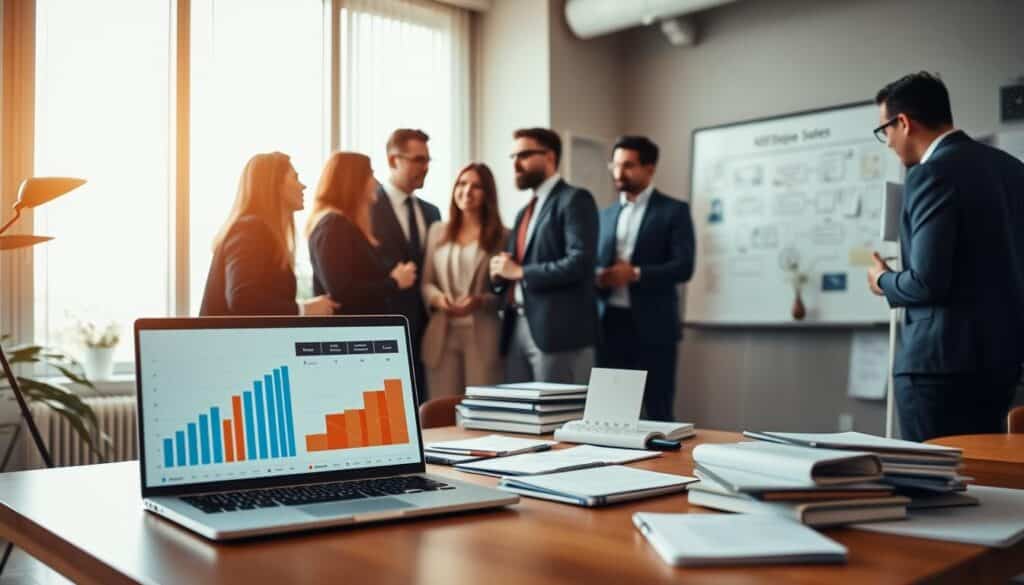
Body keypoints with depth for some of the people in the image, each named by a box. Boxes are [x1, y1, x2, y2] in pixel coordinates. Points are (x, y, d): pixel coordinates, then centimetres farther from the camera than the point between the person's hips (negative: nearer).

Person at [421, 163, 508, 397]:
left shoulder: (502, 236, 2)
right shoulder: (437, 231, 14)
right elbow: (425, 281, 12)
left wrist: (480, 301, -17)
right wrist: (437, 297, -9)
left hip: (483, 337, -3)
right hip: (442, 335, 3)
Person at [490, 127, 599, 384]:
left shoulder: (574, 199, -6)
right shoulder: (524, 212, 20)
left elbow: (579, 263, -18)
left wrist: (520, 272, -13)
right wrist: (500, 274, 1)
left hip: (558, 330, -8)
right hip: (517, 328, 8)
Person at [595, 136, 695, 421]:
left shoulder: (674, 211, 0)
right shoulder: (606, 214, 16)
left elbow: (683, 267, -9)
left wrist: (635, 274, -18)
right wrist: (596, 277, -6)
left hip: (652, 326, -5)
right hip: (610, 324, 5)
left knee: (656, 412, 1)